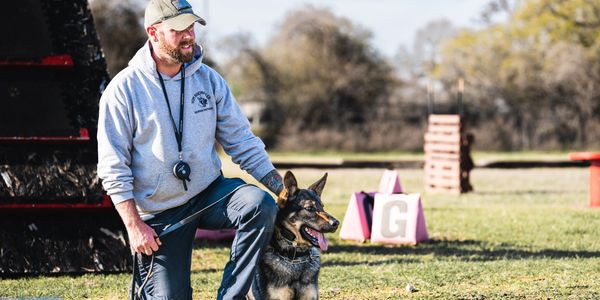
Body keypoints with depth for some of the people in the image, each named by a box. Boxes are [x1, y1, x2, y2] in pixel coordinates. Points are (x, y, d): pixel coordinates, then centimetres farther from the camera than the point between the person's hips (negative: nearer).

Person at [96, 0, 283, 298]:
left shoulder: (208, 79, 1)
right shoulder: (123, 89, -11)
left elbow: (240, 139, 3)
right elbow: (113, 167, -10)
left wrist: (281, 187, -7)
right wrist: (134, 225, -15)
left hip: (210, 191, 3)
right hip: (160, 212, -3)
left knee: (261, 206, -27)